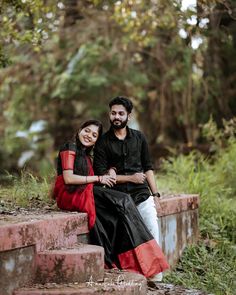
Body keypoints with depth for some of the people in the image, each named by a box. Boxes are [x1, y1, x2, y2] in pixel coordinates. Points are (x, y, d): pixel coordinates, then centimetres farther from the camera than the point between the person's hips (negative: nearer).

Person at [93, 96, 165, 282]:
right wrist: (130, 178, -7)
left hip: (142, 195, 2)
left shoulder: (139, 137, 12)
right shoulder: (103, 142, 3)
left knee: (153, 232, -7)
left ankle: (156, 277, -3)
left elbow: (148, 168, 14)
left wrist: (155, 193, 5)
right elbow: (101, 174, -3)